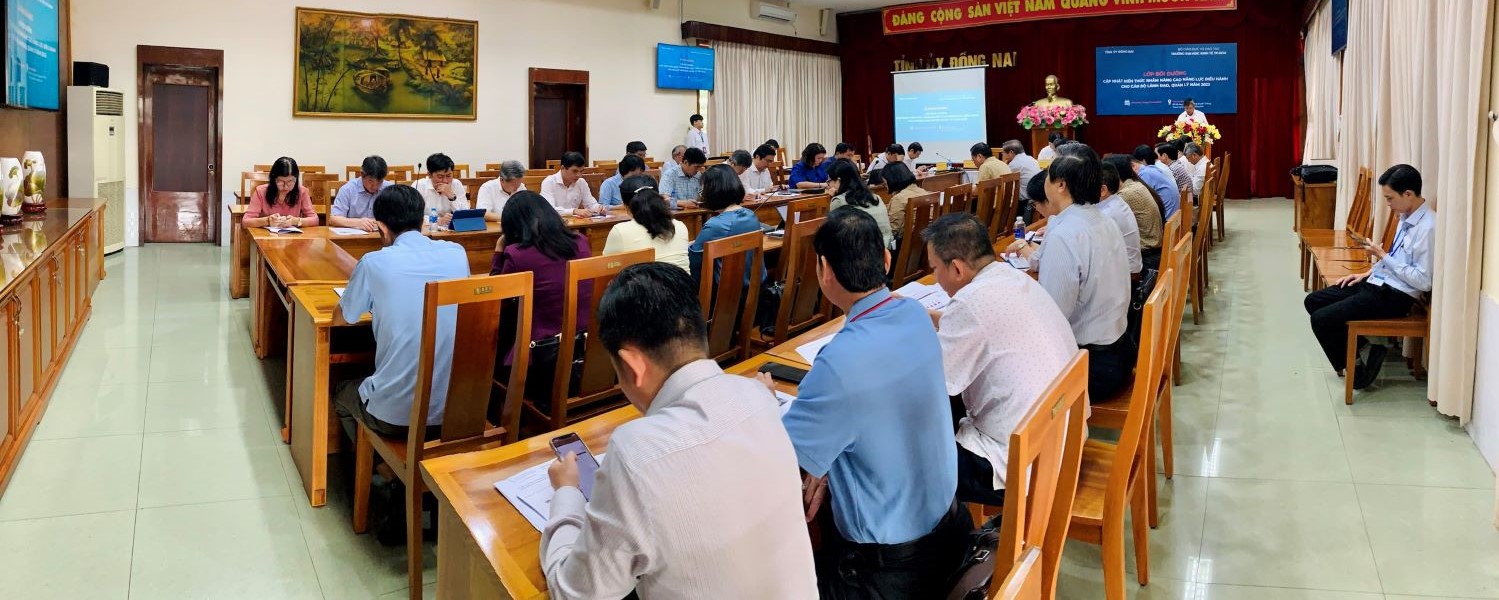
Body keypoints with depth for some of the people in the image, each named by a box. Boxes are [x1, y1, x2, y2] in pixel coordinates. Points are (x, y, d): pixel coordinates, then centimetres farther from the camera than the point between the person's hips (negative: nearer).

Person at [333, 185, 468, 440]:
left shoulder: (374, 263, -11)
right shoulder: (457, 253, 0)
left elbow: (340, 319, 7)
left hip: (395, 415, -4)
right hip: (453, 410, 4)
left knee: (341, 395, 32)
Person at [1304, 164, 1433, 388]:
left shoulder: (1427, 227, -20)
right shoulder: (1407, 217, 9)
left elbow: (1423, 282, -22)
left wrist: (1382, 256, -18)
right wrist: (1366, 274, 11)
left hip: (1394, 296, -10)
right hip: (1376, 283, 10)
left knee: (1321, 319, -16)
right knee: (1313, 301, 7)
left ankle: (1353, 366, 6)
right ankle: (1360, 350, 8)